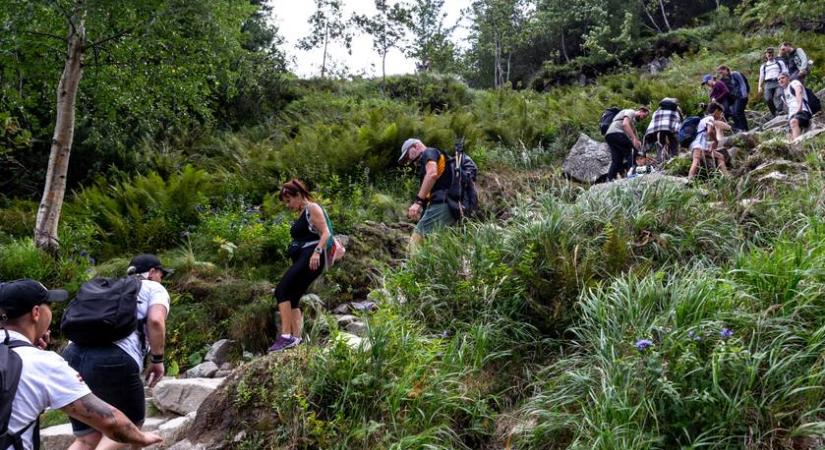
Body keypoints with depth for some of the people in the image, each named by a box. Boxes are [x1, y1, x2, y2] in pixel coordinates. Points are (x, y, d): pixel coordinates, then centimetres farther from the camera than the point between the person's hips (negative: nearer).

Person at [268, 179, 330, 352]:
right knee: (292, 298, 3)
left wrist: (317, 252, -26)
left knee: (282, 290, -19)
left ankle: (286, 336, -24)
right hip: (301, 260, 10)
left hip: (311, 258, -10)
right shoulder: (301, 214, 24)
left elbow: (325, 233, -12)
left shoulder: (313, 208, -2)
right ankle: (296, 338, 0)